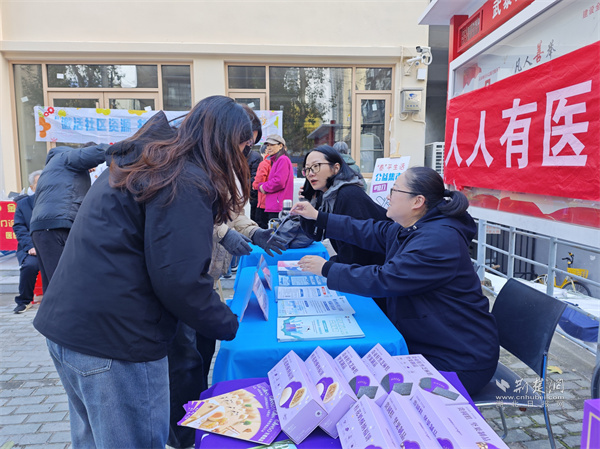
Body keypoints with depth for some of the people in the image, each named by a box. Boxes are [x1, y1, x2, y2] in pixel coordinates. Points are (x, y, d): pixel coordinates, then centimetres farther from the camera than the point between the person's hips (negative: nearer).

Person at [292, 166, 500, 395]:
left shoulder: (439, 240, -28)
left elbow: (384, 280, -30)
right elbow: (369, 231, 13)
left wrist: (327, 268, -20)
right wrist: (317, 216, 13)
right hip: (426, 343, 9)